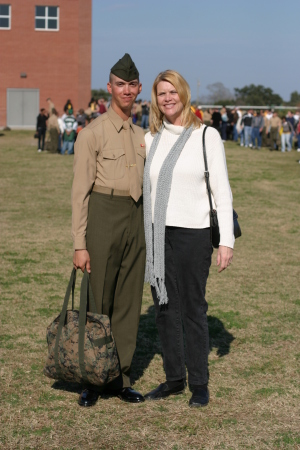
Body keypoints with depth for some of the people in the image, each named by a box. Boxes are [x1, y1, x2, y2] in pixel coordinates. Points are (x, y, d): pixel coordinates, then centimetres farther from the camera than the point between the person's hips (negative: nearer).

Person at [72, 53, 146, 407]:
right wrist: (80, 244, -13)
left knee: (129, 302, 9)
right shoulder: (92, 133, -5)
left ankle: (119, 378, 19)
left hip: (136, 219, 6)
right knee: (97, 301, -1)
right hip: (103, 216, -6)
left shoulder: (141, 137, 14)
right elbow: (80, 191, -8)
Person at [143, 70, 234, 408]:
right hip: (156, 233, 4)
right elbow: (147, 187, 14)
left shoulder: (206, 135, -3)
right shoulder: (151, 139, 10)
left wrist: (227, 240, -9)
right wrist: (141, 237, 10)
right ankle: (174, 378, 21)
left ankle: (199, 384, 13)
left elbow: (222, 189, -4)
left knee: (193, 308, 1)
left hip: (193, 232, -4)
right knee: (165, 307, 9)